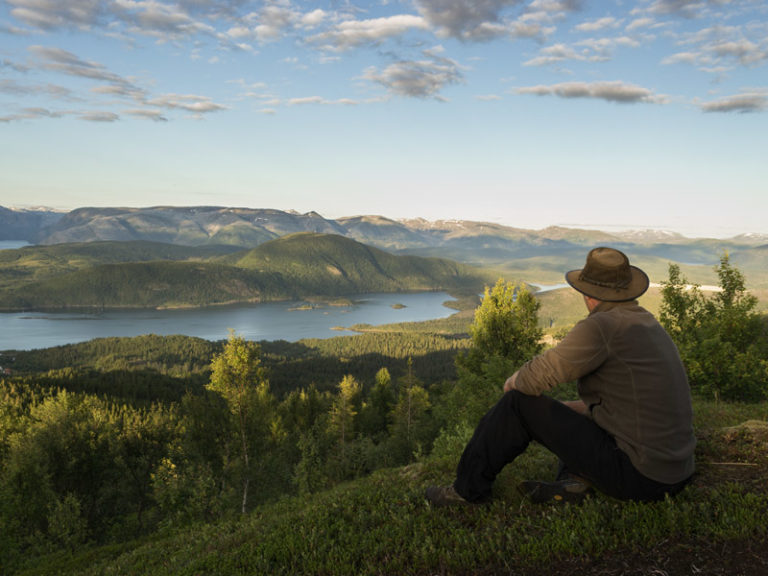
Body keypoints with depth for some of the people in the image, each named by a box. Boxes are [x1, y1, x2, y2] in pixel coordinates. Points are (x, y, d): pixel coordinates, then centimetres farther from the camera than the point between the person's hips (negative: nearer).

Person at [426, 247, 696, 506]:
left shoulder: (601, 327, -17)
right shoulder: (650, 325, 13)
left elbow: (535, 378, -17)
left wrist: (513, 382, 7)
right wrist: (553, 411, 21)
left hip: (636, 475, -9)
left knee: (519, 402, -4)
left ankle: (469, 488, 11)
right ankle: (576, 480, 6)